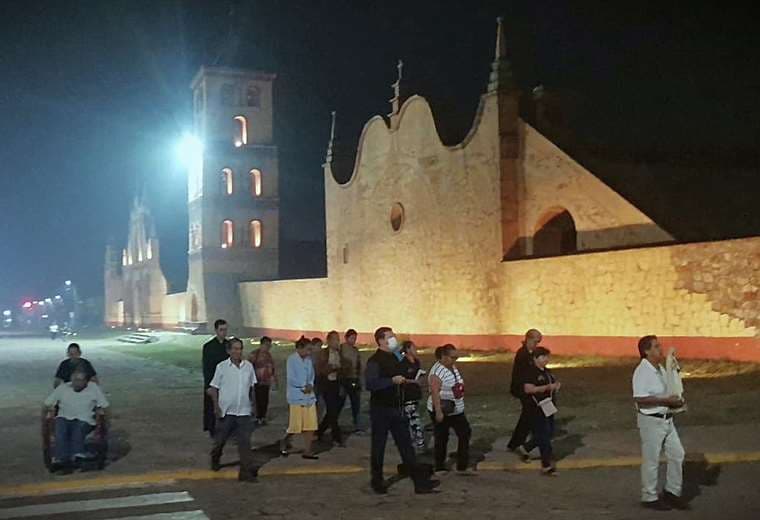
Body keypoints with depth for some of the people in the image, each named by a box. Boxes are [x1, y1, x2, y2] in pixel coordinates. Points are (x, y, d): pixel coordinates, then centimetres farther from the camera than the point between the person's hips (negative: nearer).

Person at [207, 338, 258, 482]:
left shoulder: (248, 366, 0)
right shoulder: (222, 367, -7)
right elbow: (213, 388, -3)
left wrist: (252, 402, 12)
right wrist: (216, 405, -11)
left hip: (244, 412, 1)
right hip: (226, 411, -1)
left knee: (245, 442, -4)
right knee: (220, 439, 15)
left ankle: (246, 472, 0)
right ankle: (215, 460, 43)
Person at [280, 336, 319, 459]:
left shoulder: (308, 360, 9)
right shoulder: (291, 359, -9)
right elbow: (291, 379, -14)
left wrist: (310, 386, -5)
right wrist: (304, 387, -9)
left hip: (309, 396, 6)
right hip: (296, 396, -6)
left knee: (310, 425, 3)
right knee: (295, 426, -1)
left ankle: (307, 451, 11)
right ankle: (283, 443, 25)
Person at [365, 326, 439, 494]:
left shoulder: (394, 358, 13)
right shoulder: (374, 361, -14)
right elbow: (370, 384, -26)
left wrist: (402, 380, 9)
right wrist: (392, 381, -26)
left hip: (396, 408, 8)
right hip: (380, 409, -7)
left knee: (406, 445, 6)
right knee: (378, 446, 5)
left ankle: (420, 482, 7)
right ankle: (377, 482, 20)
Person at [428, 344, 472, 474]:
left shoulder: (453, 367, 7)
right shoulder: (437, 371, -20)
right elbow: (435, 392, -25)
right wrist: (438, 412, -27)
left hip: (457, 410, 8)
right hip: (442, 411, -8)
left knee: (465, 434, 3)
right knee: (442, 439, 4)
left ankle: (462, 466, 9)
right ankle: (439, 467, 20)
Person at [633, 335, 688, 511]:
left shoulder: (660, 369, 10)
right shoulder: (642, 371, -19)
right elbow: (640, 399, -27)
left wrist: (675, 401, 5)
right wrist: (666, 400, -23)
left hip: (666, 419, 9)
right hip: (651, 421, -9)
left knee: (677, 454, 13)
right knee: (651, 461, 3)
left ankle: (672, 492, 27)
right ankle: (649, 498, 17)